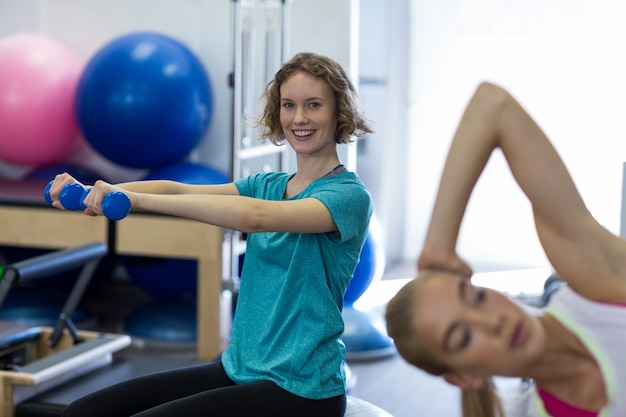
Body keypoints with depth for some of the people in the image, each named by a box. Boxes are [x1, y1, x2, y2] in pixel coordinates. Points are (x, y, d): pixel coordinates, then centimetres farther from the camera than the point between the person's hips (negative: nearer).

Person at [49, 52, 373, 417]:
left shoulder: (350, 195, -11)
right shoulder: (268, 185, 13)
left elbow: (255, 216, -29)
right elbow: (181, 190, -3)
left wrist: (137, 198, -34)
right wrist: (93, 191, -19)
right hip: (238, 369, 7)